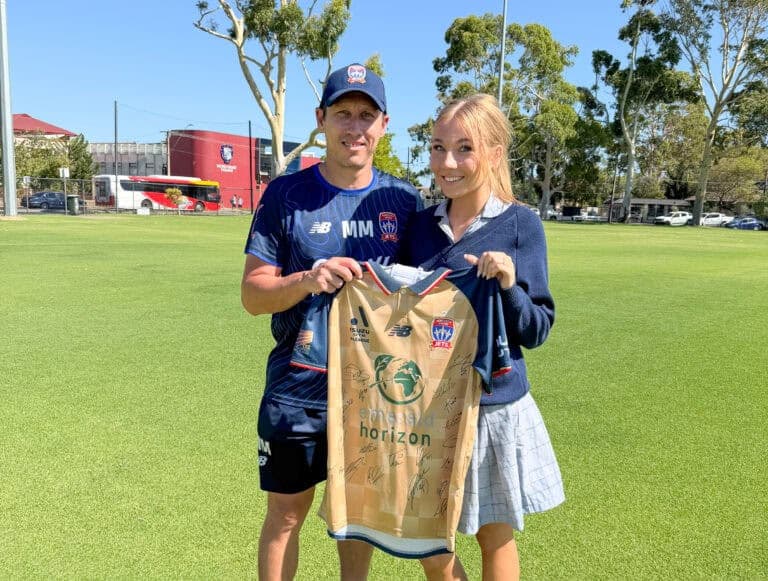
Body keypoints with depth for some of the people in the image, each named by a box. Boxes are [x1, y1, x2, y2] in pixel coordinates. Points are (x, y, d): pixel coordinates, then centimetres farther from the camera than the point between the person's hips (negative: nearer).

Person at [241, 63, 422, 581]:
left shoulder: (405, 200, 1)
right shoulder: (286, 195, -5)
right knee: (287, 514, 11)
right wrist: (308, 280, -25)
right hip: (298, 389, -2)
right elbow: (252, 293, -7)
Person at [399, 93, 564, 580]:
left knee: (495, 537, 17)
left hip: (494, 407, -3)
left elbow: (537, 331, -10)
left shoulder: (520, 224, -10)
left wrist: (509, 285, -26)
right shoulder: (421, 225, 1)